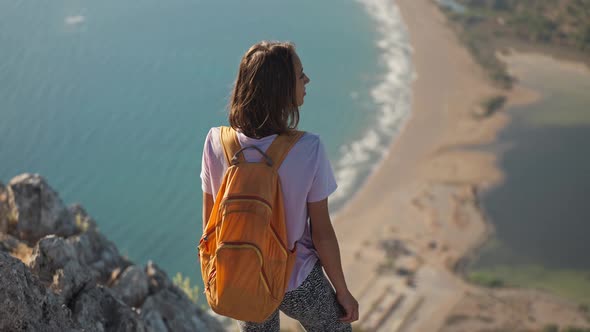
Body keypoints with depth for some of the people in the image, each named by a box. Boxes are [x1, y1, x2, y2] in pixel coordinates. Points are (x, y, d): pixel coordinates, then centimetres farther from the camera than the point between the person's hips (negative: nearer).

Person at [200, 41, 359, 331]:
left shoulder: (216, 142, -17)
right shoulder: (308, 150, -26)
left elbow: (210, 222, -6)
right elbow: (322, 233, -17)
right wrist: (343, 292, -1)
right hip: (297, 285, -3)